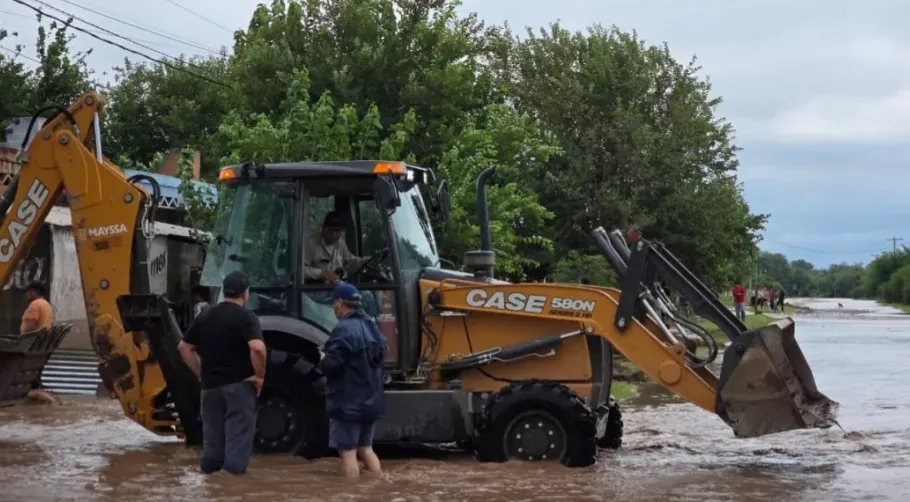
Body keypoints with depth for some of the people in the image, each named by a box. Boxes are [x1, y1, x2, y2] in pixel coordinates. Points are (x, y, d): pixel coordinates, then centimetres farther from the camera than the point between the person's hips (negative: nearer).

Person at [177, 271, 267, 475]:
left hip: (211, 385, 6)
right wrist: (259, 376, -13)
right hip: (239, 384, -6)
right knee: (238, 436, -3)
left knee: (213, 436, 13)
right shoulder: (246, 317, -9)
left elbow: (184, 347, 12)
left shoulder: (205, 316, 10)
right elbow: (257, 348, -25)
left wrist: (201, 373, 12)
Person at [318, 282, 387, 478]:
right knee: (365, 449, 18)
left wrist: (323, 359, -2)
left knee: (347, 451, -3)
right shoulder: (372, 327, 11)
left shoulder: (344, 329, -19)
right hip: (371, 401, 9)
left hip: (348, 402, -9)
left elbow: (330, 365, -25)